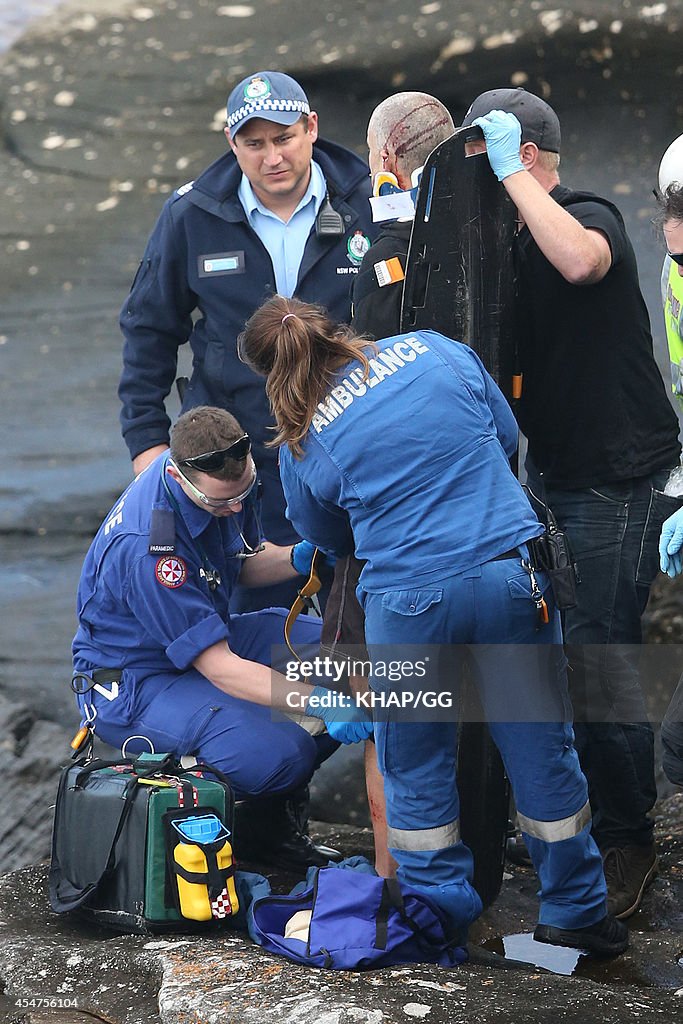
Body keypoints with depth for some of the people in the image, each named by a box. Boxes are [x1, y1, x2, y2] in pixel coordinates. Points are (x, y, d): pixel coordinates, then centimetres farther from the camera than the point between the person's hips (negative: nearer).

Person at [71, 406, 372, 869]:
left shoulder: (228, 476, -9)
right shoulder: (147, 544, -33)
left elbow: (247, 563, 11)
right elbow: (220, 670, -31)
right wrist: (319, 703, -38)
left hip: (209, 636, 9)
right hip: (138, 679, -9)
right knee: (279, 752, -32)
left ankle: (273, 822, 7)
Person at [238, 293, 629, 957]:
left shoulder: (302, 445, 1)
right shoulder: (432, 350, 6)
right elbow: (507, 435, 16)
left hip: (407, 603, -2)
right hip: (511, 575, 2)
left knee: (415, 765, 17)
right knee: (541, 747, 12)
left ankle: (441, 917, 24)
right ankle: (578, 914, 24)